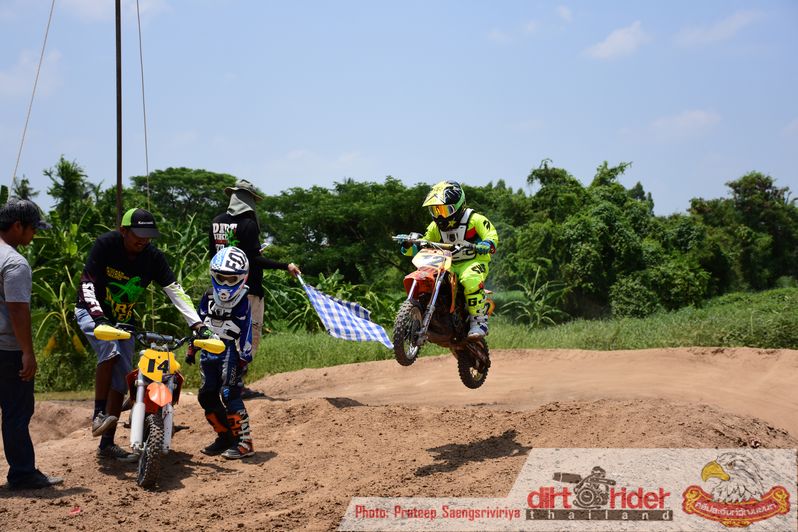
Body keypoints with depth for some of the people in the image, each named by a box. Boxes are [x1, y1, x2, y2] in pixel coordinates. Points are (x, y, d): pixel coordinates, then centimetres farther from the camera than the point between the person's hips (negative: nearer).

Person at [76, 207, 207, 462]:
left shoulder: (153, 257, -12)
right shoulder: (105, 244, -20)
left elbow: (175, 290, -14)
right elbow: (87, 283, -21)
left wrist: (197, 325, -23)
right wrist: (97, 315, -36)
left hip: (124, 320, 4)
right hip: (93, 311, -4)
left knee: (121, 381, 1)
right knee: (110, 349, -35)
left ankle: (107, 444, 9)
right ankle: (99, 414, -23)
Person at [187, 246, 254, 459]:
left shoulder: (242, 303, -8)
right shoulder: (208, 297, 9)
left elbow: (245, 332, -10)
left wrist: (244, 358, -13)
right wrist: (192, 349, 20)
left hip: (230, 352, -7)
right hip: (209, 352, 7)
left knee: (229, 394, -17)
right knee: (206, 396, 7)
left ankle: (244, 442, -14)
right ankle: (225, 436, 20)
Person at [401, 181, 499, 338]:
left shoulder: (474, 219, -5)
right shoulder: (436, 226, 12)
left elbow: (492, 235, -10)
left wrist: (485, 246, -33)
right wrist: (409, 246, -8)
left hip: (473, 262, -6)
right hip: (449, 265, 6)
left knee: (470, 280, -39)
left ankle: (479, 321, -31)